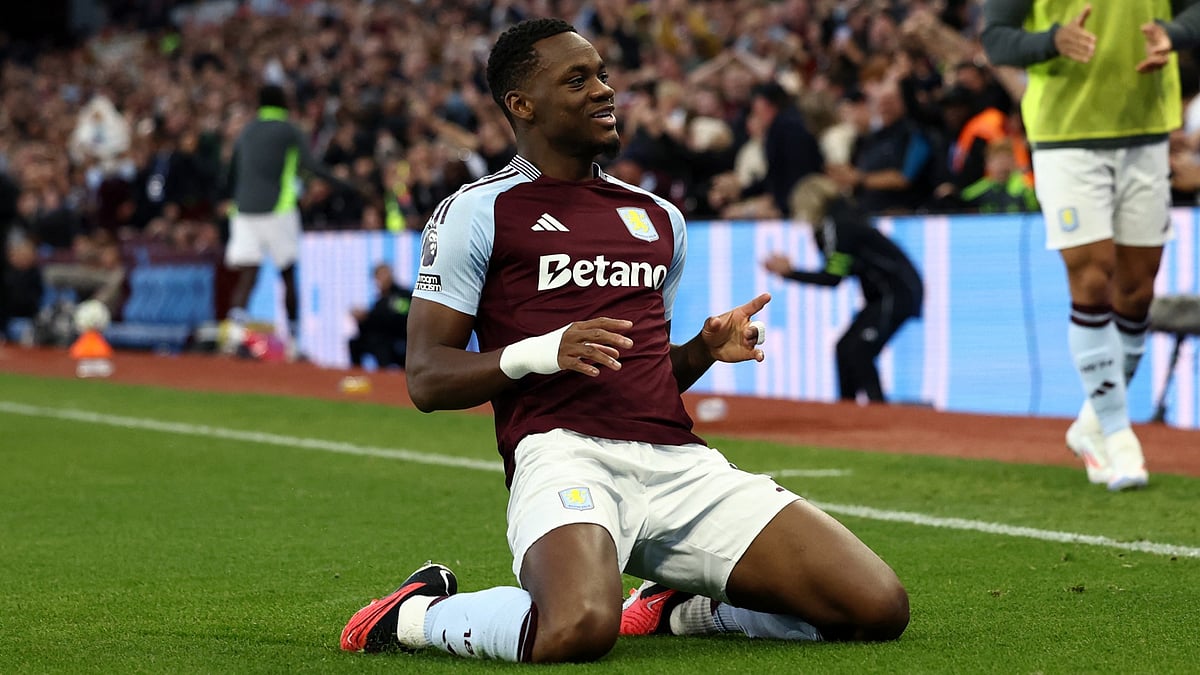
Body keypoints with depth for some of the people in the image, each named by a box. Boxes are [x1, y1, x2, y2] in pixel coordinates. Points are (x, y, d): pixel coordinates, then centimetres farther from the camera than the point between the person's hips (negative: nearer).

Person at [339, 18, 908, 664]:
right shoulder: (477, 211, 6)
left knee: (878, 608, -8)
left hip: (680, 459, 6)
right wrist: (539, 353, -15)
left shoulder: (661, 218, 25)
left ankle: (685, 609, 15)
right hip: (564, 452, -6)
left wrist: (703, 350, 11)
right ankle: (418, 612, -5)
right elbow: (426, 380, 2)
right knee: (578, 629, -38)